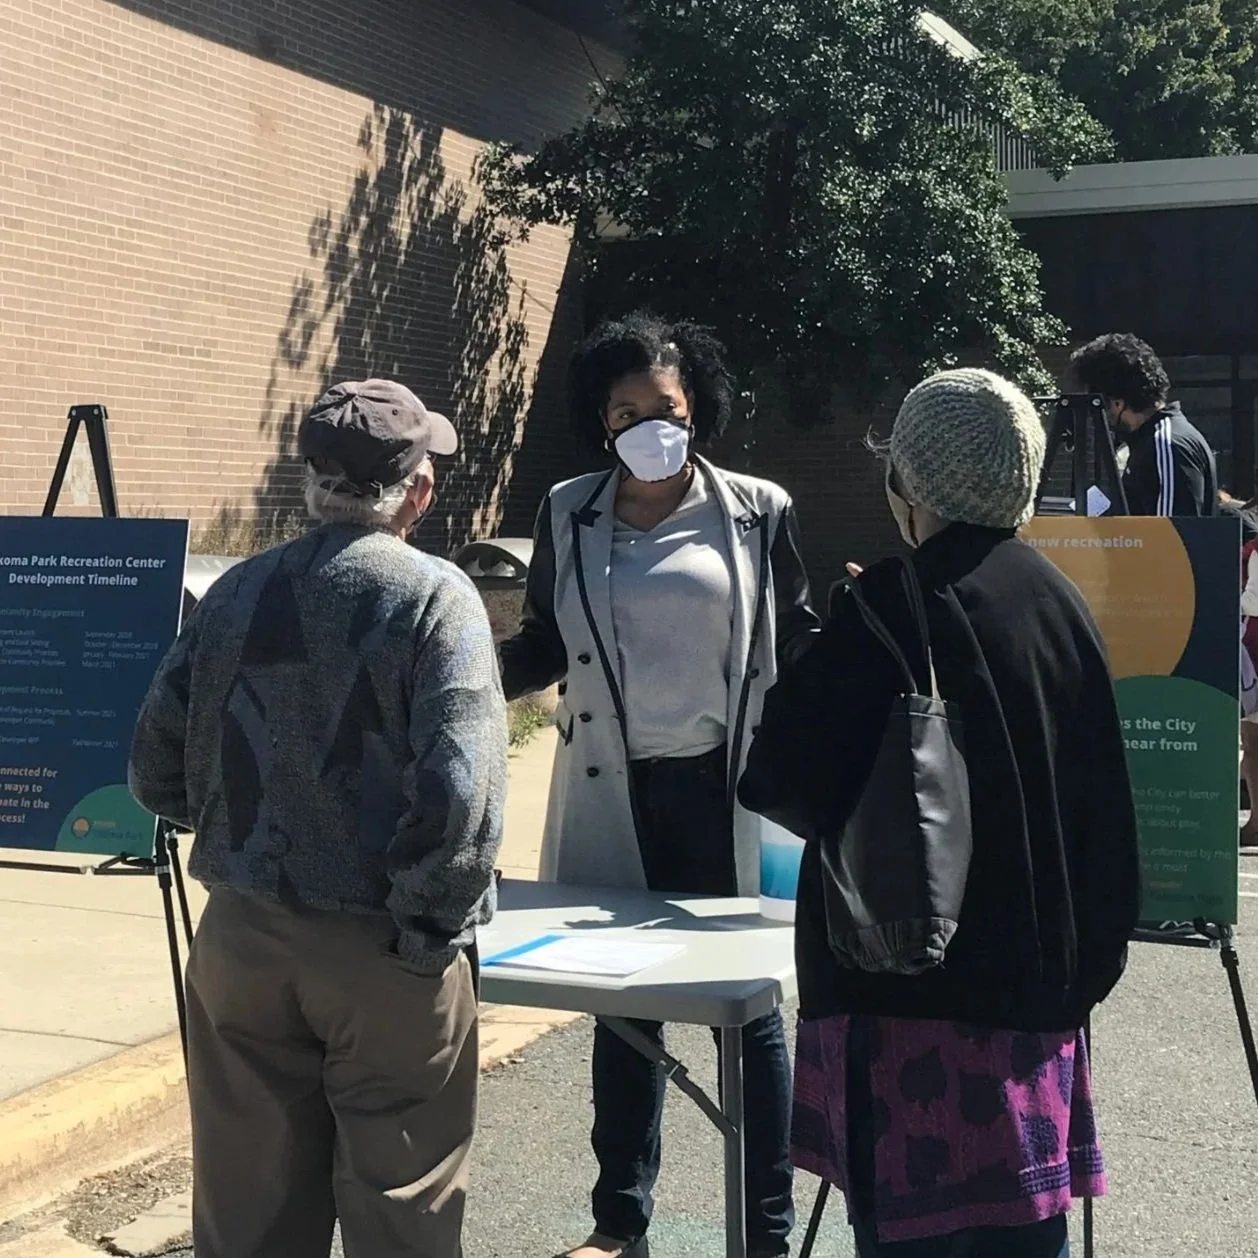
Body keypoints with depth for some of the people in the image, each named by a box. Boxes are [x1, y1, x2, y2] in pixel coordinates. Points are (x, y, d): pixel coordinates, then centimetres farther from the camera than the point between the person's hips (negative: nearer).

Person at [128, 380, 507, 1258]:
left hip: (240, 936, 5)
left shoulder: (236, 593, 3)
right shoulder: (434, 597, -12)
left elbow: (158, 769, 7)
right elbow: (461, 789, -22)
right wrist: (429, 930, -11)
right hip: (382, 949, -5)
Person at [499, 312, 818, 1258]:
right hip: (614, 794, 2)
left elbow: (798, 640, 5)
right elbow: (545, 647, 8)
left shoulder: (757, 511, -1)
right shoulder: (568, 514, 4)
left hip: (727, 788, -2)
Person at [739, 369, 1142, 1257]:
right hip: (1040, 978, 7)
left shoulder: (893, 608, -15)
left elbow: (779, 781, -14)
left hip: (912, 984, -7)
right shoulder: (1059, 602, 5)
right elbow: (1108, 807, 12)